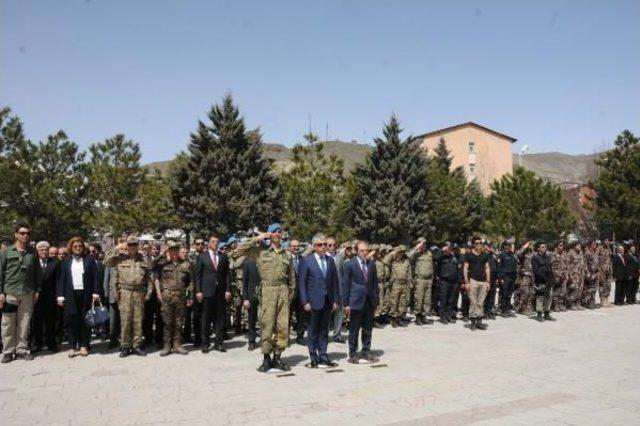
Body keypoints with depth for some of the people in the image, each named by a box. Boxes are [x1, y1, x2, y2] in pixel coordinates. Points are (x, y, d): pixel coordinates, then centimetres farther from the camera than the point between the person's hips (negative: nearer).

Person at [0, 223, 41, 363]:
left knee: (24, 324, 4)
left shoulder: (33, 253, 8)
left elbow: (37, 273, 10)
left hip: (28, 293, 2)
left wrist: (37, 290, 5)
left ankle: (21, 350, 12)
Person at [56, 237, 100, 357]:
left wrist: (95, 293, -5)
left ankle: (84, 346, 11)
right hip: (71, 295, 1)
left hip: (85, 294, -1)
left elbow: (95, 276, 2)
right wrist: (60, 295, 0)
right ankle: (72, 346, 8)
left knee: (85, 320, 2)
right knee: (72, 320, 1)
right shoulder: (66, 261, 10)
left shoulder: (89, 259, 5)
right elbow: (62, 279, 7)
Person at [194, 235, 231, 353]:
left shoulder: (223, 257, 10)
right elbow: (197, 275, 1)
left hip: (221, 291, 2)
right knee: (206, 319, 2)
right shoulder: (202, 256, 4)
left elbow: (227, 274, 8)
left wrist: (228, 290, 0)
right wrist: (198, 291, -7)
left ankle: (218, 343, 13)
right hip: (207, 291, -2)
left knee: (220, 317, 4)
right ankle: (205, 344, 11)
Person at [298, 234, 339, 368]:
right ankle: (313, 357, 16)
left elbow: (334, 281, 11)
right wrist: (305, 302, -11)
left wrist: (335, 300, 6)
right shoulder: (307, 261, -5)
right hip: (314, 301, -4)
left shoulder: (330, 260, 9)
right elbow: (301, 283, -6)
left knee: (324, 330, 11)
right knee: (313, 330, 5)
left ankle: (323, 355, 19)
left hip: (327, 301, 4)